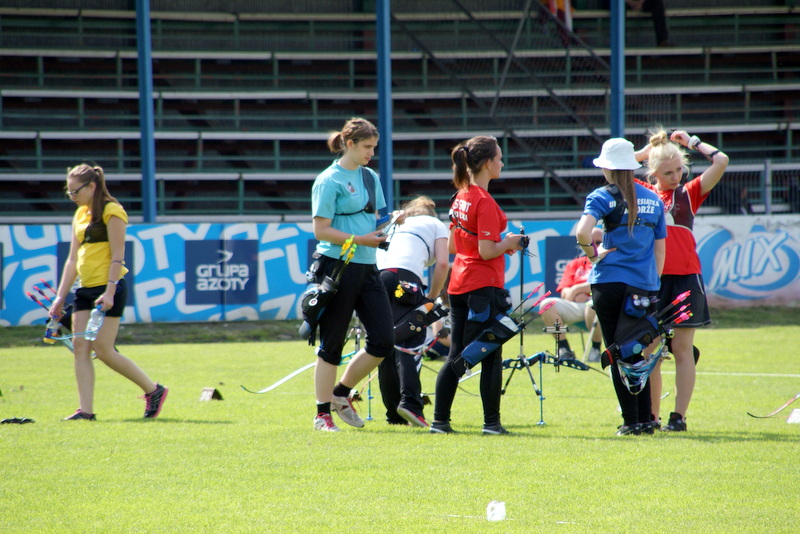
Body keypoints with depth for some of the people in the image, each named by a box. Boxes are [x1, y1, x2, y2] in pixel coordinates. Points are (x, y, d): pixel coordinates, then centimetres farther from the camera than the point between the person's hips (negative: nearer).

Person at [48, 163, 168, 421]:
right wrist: (60, 296, 12)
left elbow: (117, 256, -14)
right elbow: (73, 259, 17)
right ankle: (86, 410, -3)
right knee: (80, 346, -2)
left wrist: (109, 292, -21)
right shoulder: (80, 214, 15)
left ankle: (154, 390, 6)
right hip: (85, 290, 8)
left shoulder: (112, 211, -9)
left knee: (103, 350, -8)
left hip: (108, 288, -8)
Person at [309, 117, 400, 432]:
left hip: (367, 268, 7)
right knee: (332, 344, -1)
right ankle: (322, 412, 9)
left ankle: (341, 393, 19)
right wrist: (361, 239, -18)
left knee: (383, 341, 1)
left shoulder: (370, 177, 14)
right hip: (338, 268, -7)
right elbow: (321, 230, -12)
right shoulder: (329, 181, -8)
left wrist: (391, 221, -1)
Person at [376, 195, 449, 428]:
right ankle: (409, 402, -27)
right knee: (410, 345, -8)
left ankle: (394, 413, 8)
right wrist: (432, 298, 14)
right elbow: (442, 263, 7)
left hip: (376, 275, 4)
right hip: (405, 279, -4)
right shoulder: (435, 225, 23)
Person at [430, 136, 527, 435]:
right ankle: (491, 422, 1)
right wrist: (510, 242, -2)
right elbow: (487, 252, -20)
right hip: (484, 287, -8)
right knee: (491, 358, 0)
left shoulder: (460, 197, 10)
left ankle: (440, 420, 9)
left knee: (456, 357, 10)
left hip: (459, 284, 8)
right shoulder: (485, 202, -16)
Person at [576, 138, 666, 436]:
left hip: (610, 281, -4)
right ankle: (645, 419, 7)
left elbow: (582, 232, -22)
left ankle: (631, 420, -1)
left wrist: (593, 254, -4)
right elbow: (660, 248, 13)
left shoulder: (603, 197, -4)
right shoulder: (653, 200, 10)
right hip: (644, 285, 4)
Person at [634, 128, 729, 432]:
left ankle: (679, 417, -1)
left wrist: (692, 142, 10)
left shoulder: (689, 194, 7)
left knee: (682, 349, -1)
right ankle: (652, 417, 8)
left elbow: (721, 162, 1)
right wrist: (644, 152, 11)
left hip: (685, 278, -1)